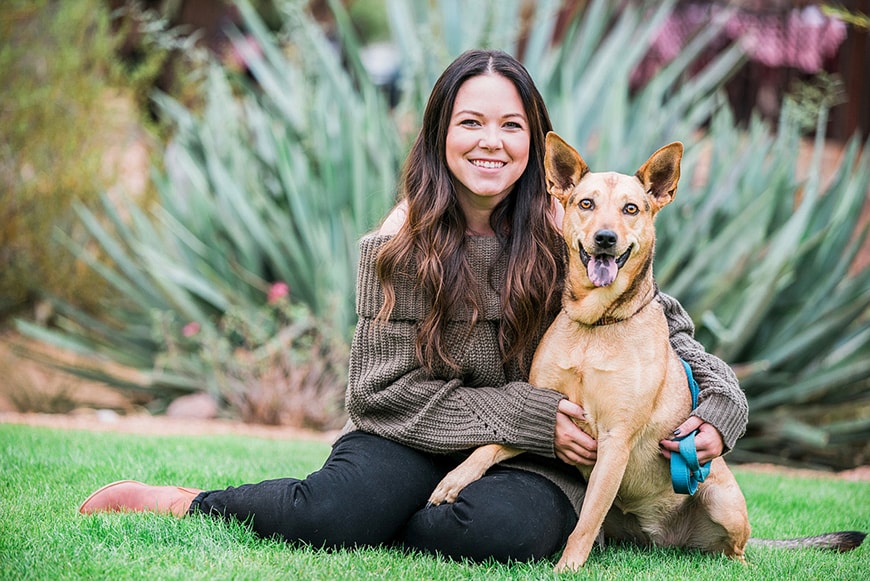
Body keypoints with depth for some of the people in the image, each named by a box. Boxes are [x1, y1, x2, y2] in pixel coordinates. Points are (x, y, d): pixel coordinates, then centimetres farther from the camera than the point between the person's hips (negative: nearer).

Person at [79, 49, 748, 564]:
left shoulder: (564, 232, -6)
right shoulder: (401, 243, -5)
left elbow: (663, 323, 3)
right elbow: (386, 388, -7)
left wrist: (719, 407, -17)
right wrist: (528, 416, -17)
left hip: (530, 459, 1)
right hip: (413, 438, 0)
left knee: (507, 528, -35)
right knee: (341, 508, -33)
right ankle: (178, 503, -8)